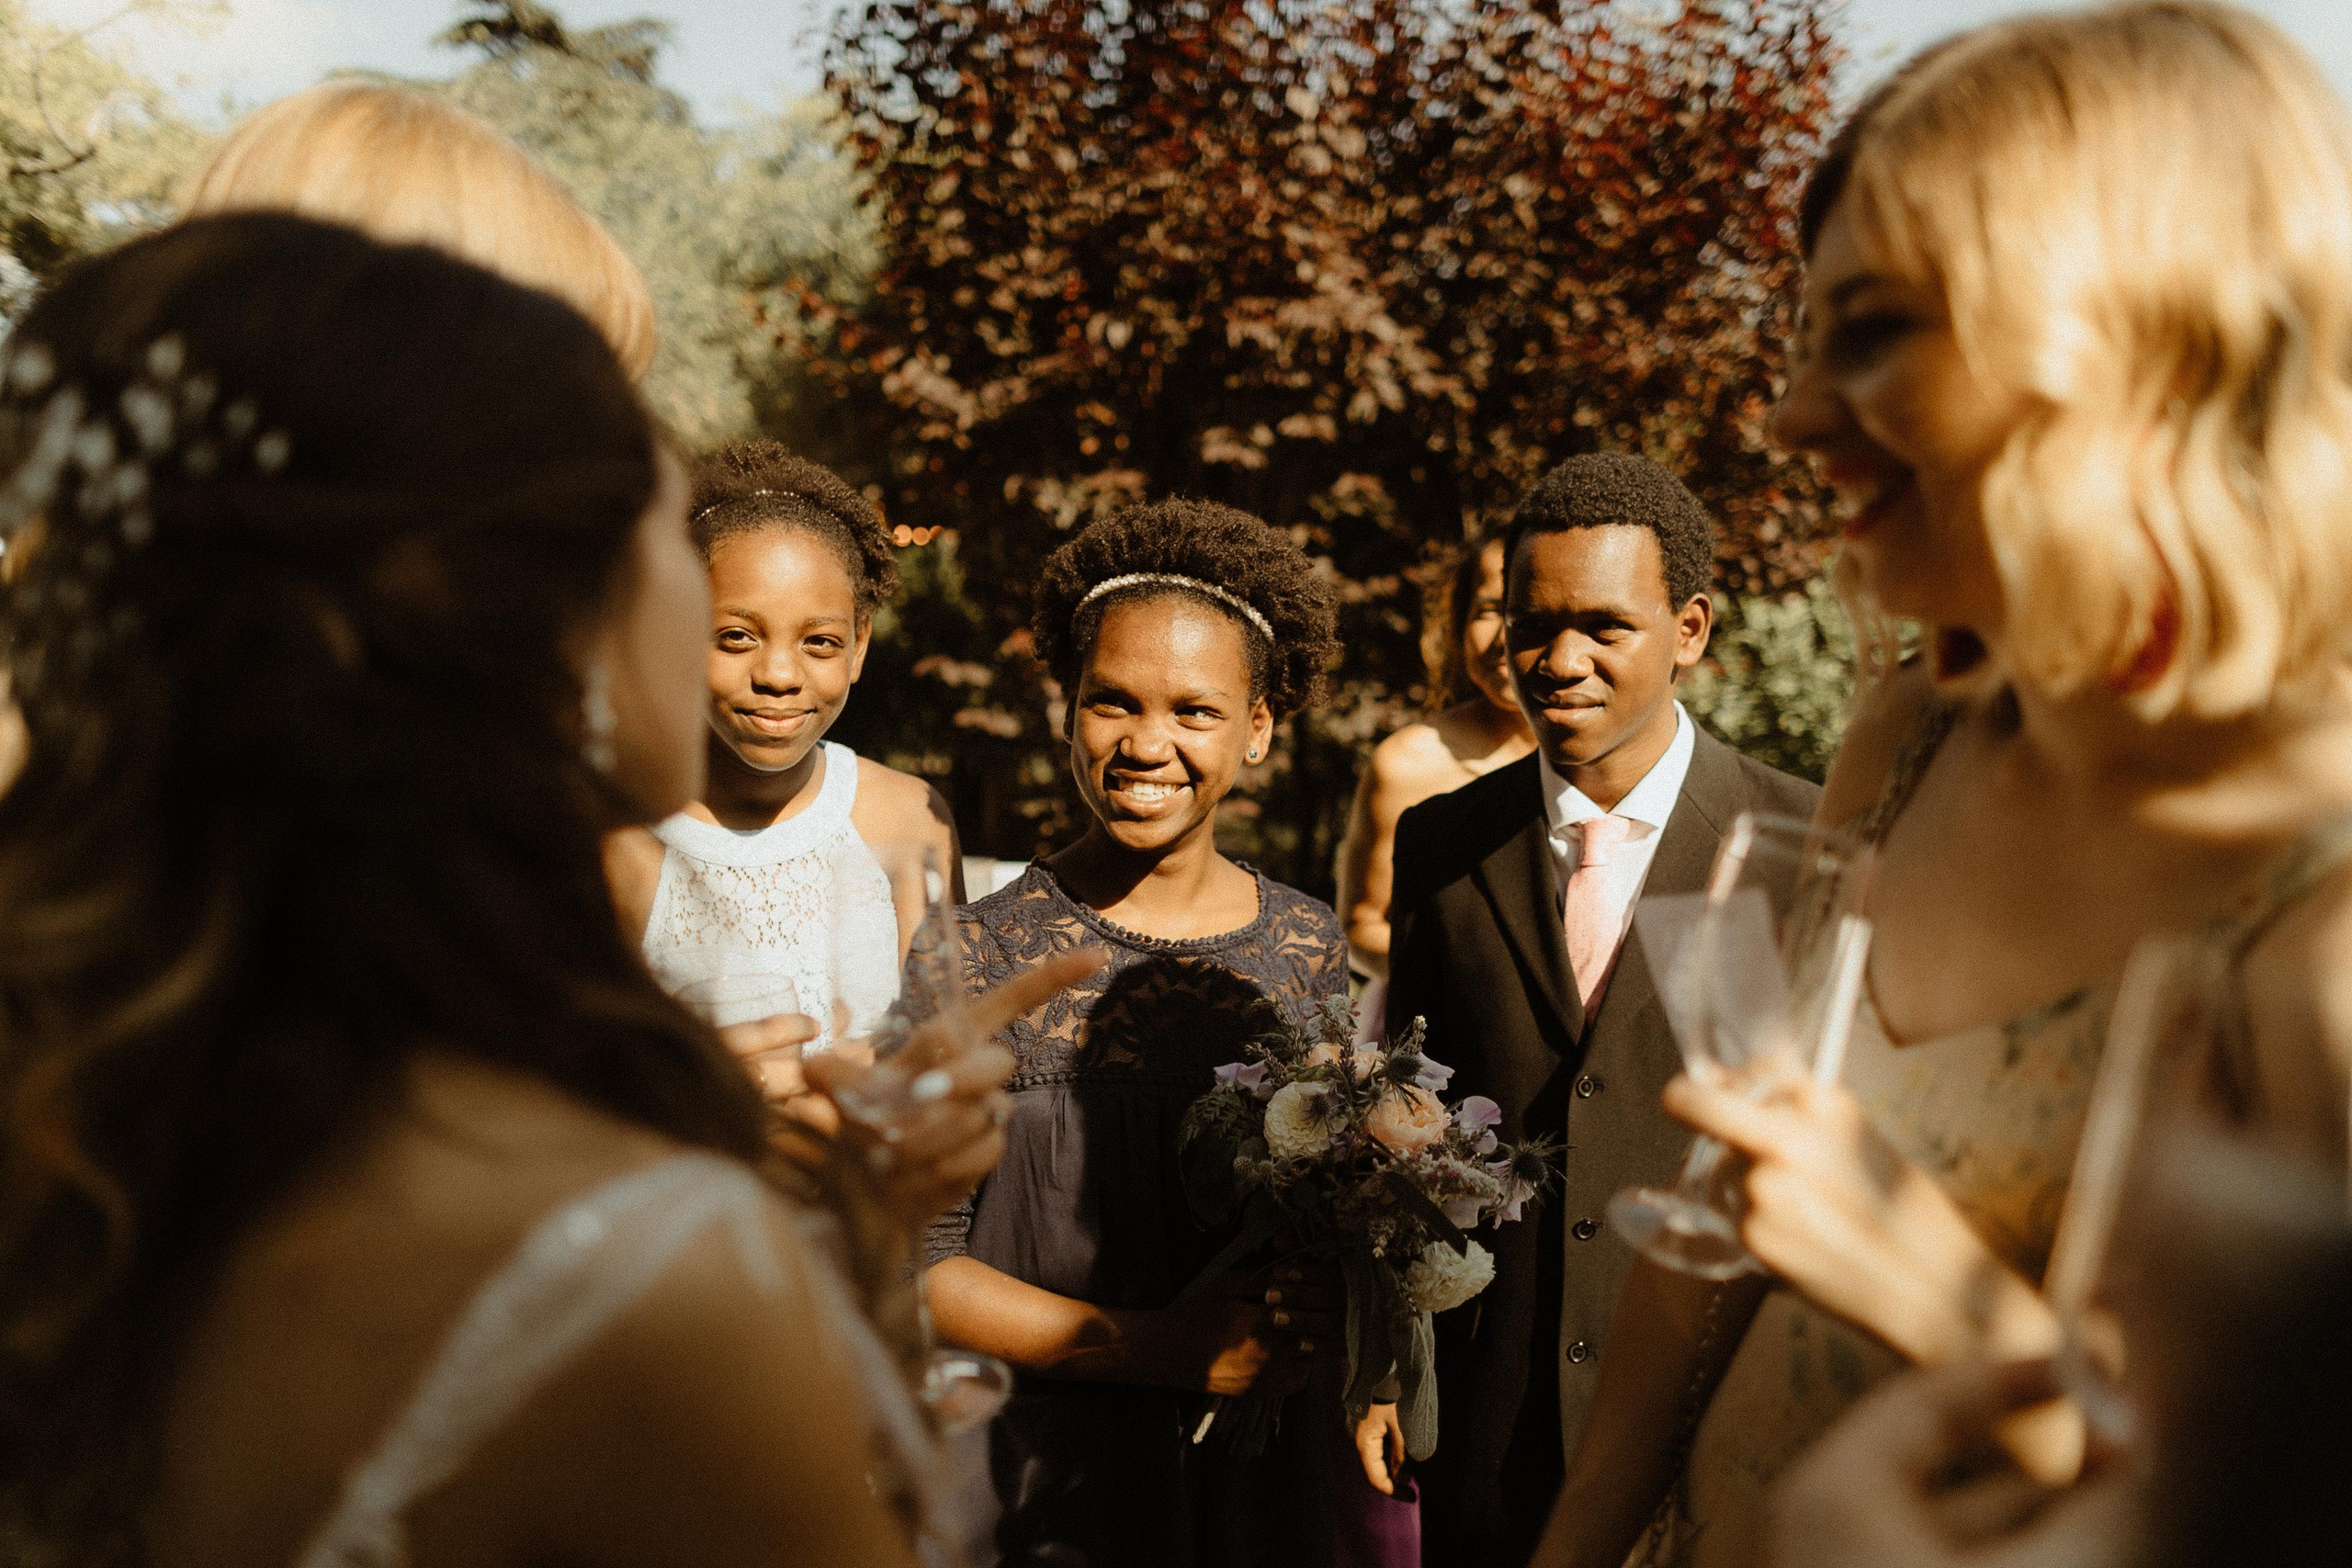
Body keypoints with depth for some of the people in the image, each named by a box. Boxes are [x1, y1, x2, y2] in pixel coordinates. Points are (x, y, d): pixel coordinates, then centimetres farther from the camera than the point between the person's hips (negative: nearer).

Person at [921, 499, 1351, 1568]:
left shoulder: (1308, 949, 1)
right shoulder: (985, 957, -10)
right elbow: (913, 1259, -11)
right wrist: (1155, 1347, -17)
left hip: (1271, 1474, 3)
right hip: (1053, 1481, -3)